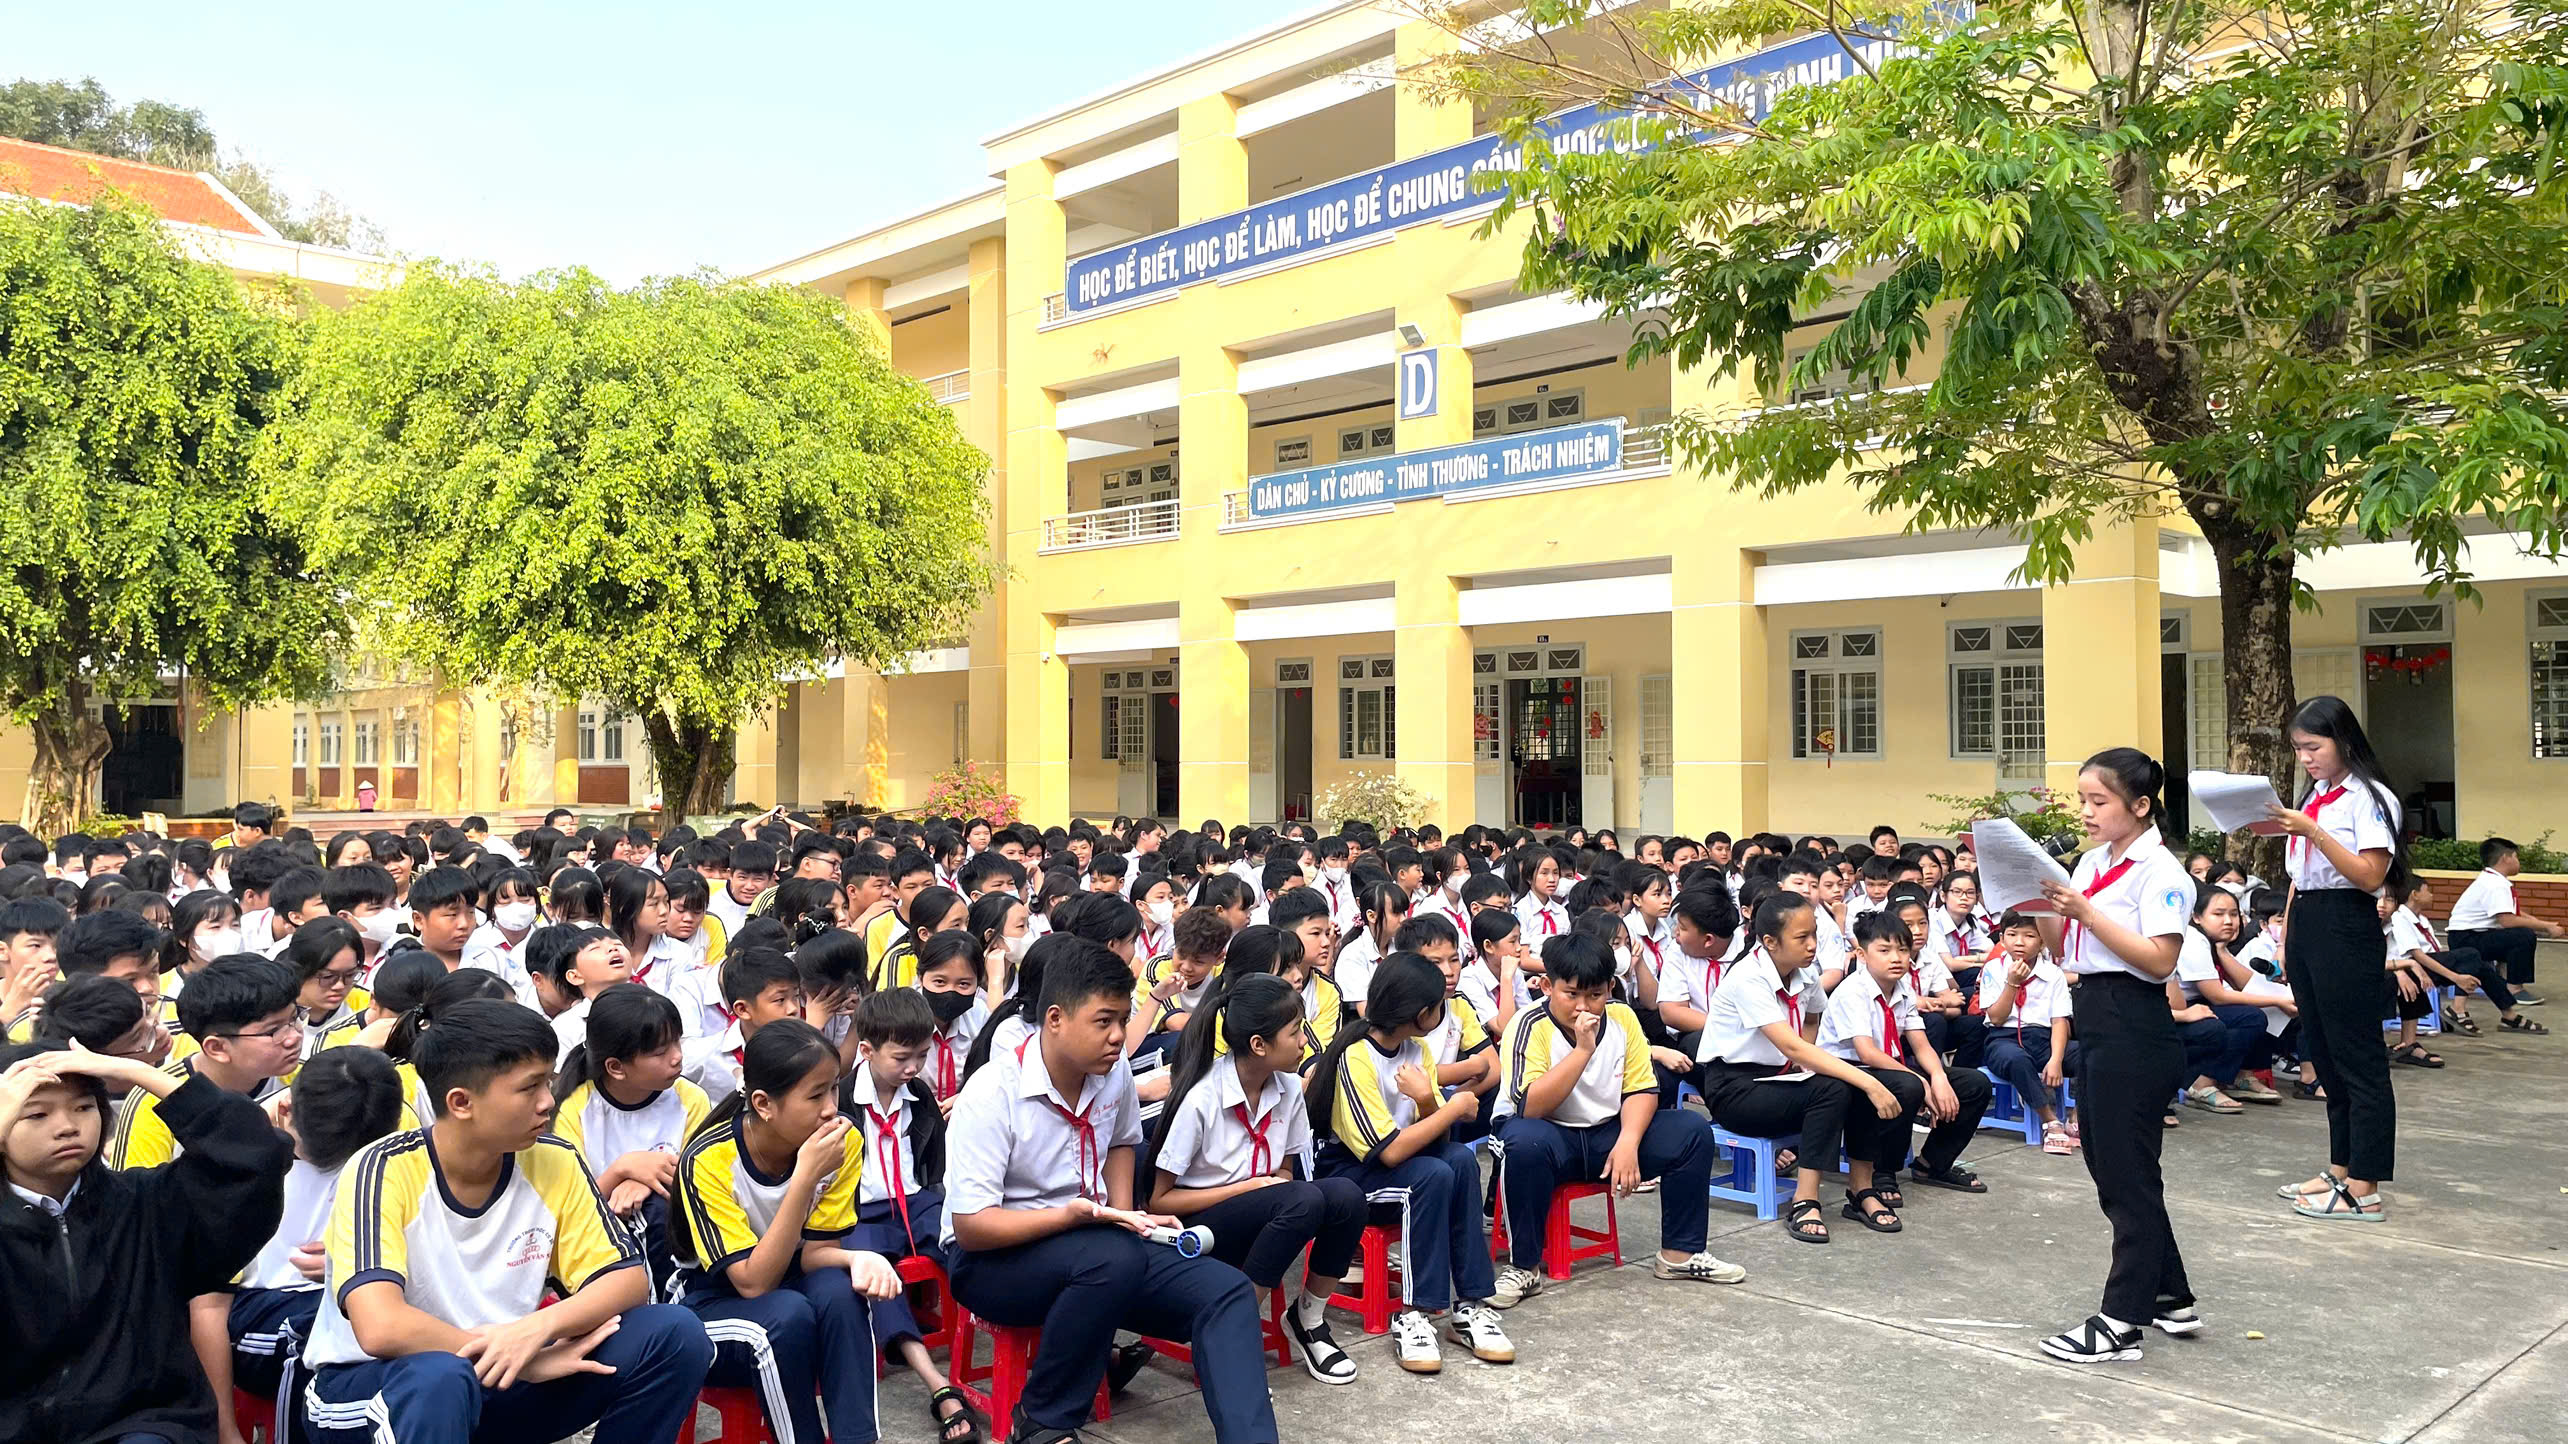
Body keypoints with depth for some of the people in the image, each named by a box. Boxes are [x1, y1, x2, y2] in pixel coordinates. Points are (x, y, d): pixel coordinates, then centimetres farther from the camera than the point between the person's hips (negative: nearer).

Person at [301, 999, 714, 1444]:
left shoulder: (554, 1162, -7)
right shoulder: (383, 1172, -20)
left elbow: (628, 1277, -7)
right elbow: (380, 1327, -32)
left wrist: (539, 1327, -27)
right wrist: (521, 1359, -24)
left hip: (500, 1379, 5)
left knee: (674, 1334, -13)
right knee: (439, 1377, -39)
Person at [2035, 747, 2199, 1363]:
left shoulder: (2159, 870, -12)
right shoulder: (2091, 862, 12)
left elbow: (2159, 960, -21)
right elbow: (2062, 948, 14)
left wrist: (2084, 912, -25)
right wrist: (2041, 906, -4)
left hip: (2136, 1031, -9)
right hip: (2093, 1021, 9)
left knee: (2127, 1176, -1)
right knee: (2111, 1169, 16)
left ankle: (2121, 1323, 8)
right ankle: (2170, 1297, 31)